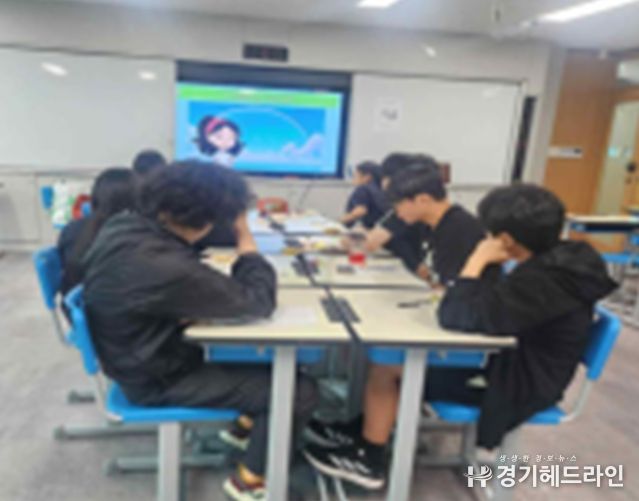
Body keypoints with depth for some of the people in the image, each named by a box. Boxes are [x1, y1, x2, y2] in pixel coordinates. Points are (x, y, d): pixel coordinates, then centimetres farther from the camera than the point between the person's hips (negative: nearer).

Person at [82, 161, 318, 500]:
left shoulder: (127, 225, -8)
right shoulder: (162, 266, -37)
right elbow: (258, 302, -27)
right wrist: (245, 236, -16)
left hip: (146, 351, 9)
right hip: (158, 378, -9)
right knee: (299, 391, -9)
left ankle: (247, 424, 31)